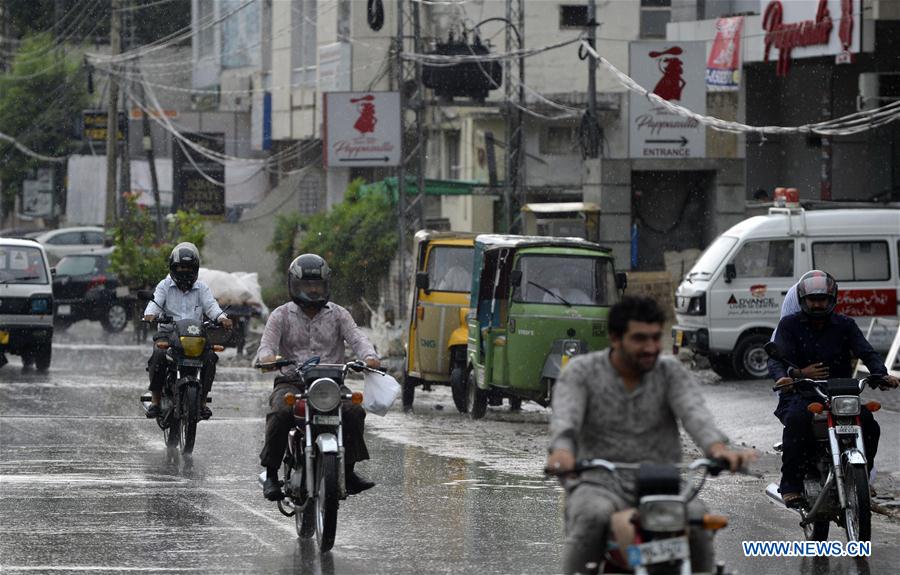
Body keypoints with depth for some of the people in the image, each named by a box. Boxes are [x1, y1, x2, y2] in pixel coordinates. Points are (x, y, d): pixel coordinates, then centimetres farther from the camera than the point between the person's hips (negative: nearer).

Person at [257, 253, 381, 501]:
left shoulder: (337, 314, 14)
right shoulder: (281, 316, 10)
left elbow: (356, 338, -2)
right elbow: (267, 345, -4)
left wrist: (369, 357, -25)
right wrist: (268, 357, -30)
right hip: (292, 382, -1)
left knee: (354, 411, -28)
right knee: (280, 414, -33)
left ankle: (349, 470, -15)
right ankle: (271, 475, -22)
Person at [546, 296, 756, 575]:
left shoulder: (671, 373, 8)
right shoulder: (581, 372, 4)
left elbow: (694, 413, -11)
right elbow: (565, 417, -14)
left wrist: (718, 448, -34)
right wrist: (562, 452, -39)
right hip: (599, 484, -2)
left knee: (697, 517, -29)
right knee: (593, 518, -35)